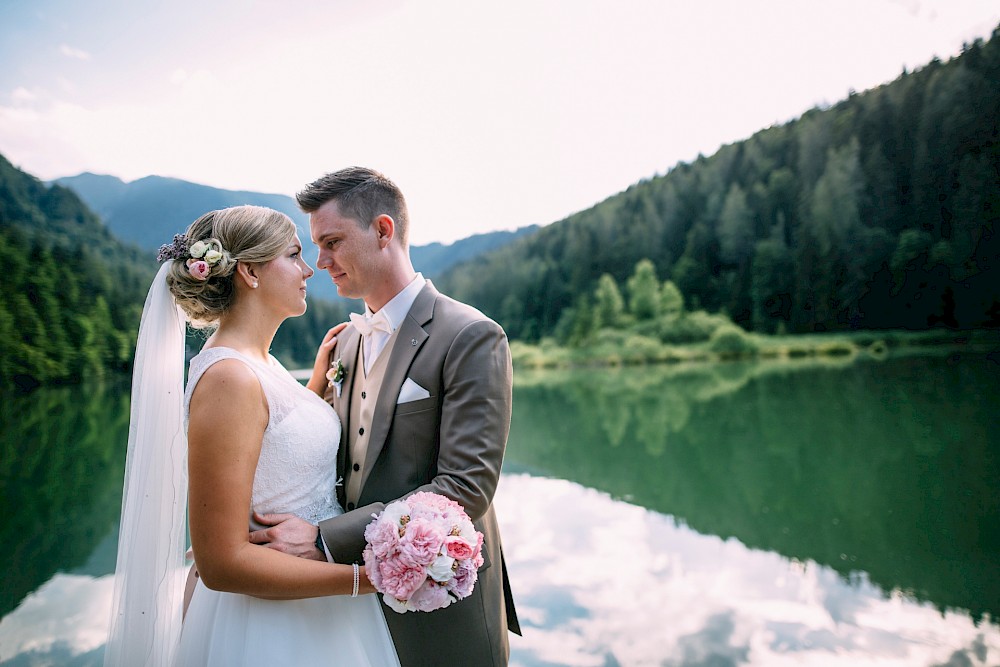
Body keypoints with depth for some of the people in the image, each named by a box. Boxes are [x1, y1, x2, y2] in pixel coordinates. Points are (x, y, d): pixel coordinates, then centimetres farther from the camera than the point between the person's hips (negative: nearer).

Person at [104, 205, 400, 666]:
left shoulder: (259, 363, 4)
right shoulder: (229, 377, -24)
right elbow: (221, 563, -25)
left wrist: (321, 379, 10)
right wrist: (363, 578, -24)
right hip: (274, 629, -9)